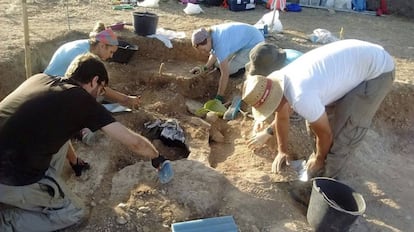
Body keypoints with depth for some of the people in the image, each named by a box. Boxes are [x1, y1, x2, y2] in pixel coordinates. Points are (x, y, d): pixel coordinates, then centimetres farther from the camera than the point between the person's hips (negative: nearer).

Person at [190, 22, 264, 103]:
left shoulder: (220, 43, -35)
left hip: (254, 43, -9)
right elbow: (214, 53, 10)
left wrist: (219, 97, -25)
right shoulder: (210, 34, -9)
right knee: (218, 63, 4)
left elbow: (225, 74, -32)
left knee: (230, 69, -21)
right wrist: (204, 68, -3)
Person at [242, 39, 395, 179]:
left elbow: (325, 133, -18)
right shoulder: (278, 80, -8)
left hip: (378, 68, -8)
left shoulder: (301, 97, -35)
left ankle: (324, 177, 10)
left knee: (345, 129, -8)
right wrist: (282, 151, 20)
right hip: (357, 57, 8)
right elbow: (282, 118, 10)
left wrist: (319, 160, 2)